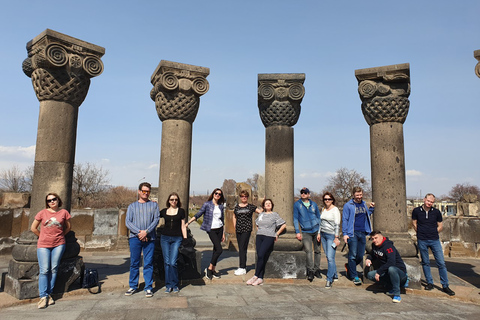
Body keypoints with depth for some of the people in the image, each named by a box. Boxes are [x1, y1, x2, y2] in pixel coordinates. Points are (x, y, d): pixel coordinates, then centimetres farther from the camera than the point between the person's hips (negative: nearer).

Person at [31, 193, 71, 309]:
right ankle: (43, 296, -1)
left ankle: (49, 294, 9)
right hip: (43, 245, 0)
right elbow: (33, 228, 10)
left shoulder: (64, 212, 2)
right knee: (44, 270, -5)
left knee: (54, 269, 1)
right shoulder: (42, 213, 2)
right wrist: (43, 237, 8)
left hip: (58, 244, 0)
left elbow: (68, 227, 14)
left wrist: (59, 236, 9)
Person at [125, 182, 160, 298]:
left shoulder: (154, 205, 11)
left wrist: (146, 231, -12)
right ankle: (133, 286, 19)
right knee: (134, 263, 6)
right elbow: (127, 222, 3)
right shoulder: (132, 206, 12)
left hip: (149, 238, -1)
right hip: (135, 237, 1)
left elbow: (156, 219, 0)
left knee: (148, 263, 1)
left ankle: (148, 288, 8)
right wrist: (139, 232, -11)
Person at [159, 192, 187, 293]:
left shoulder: (181, 211, 6)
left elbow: (183, 226, 7)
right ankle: (168, 285, 15)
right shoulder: (164, 211, 10)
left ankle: (175, 285, 7)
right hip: (165, 238, 2)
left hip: (177, 239, -2)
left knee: (173, 262, -9)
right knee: (166, 262, 3)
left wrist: (185, 239, 3)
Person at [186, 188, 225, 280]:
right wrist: (188, 223, -10)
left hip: (219, 229, 5)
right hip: (211, 230, -5)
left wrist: (223, 233, 17)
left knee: (216, 249, 7)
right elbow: (198, 215, -2)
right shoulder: (207, 204, -3)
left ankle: (213, 270, 17)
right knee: (219, 249, -13)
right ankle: (209, 268, 1)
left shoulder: (221, 206, 11)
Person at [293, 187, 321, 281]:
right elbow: (295, 219, 3)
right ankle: (310, 271, -10)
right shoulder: (297, 205, 3)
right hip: (306, 232, -2)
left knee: (317, 251, 7)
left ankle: (316, 270, 19)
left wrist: (320, 230, 8)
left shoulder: (314, 204, 9)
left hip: (316, 230, 3)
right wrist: (297, 232, -5)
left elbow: (318, 217, 16)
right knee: (308, 251, -13)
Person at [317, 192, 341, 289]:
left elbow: (337, 224, -12)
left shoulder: (335, 210, -8)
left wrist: (336, 238, -15)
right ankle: (334, 275, 26)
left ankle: (329, 280, -7)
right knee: (328, 257, 11)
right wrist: (319, 233, 16)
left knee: (330, 258, -11)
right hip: (323, 235, 7)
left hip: (331, 235, -7)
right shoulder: (323, 209, 13)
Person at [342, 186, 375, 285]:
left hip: (362, 233, 6)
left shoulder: (364, 204, 14)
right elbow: (345, 220, -5)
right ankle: (354, 277, 9)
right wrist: (345, 234, -11)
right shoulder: (348, 205, -3)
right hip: (352, 233, -6)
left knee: (360, 256, 9)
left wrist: (371, 208, 9)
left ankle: (349, 267, 34)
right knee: (353, 255, -2)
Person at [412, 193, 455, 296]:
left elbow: (440, 226, 10)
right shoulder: (416, 211, 0)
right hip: (422, 241, 0)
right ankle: (430, 283, 22)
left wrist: (433, 233, 4)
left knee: (441, 263, -1)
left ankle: (445, 286, 9)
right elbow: (414, 224, 11)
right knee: (425, 262, 8)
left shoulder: (436, 212, 2)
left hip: (435, 240, 0)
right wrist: (422, 233, 8)